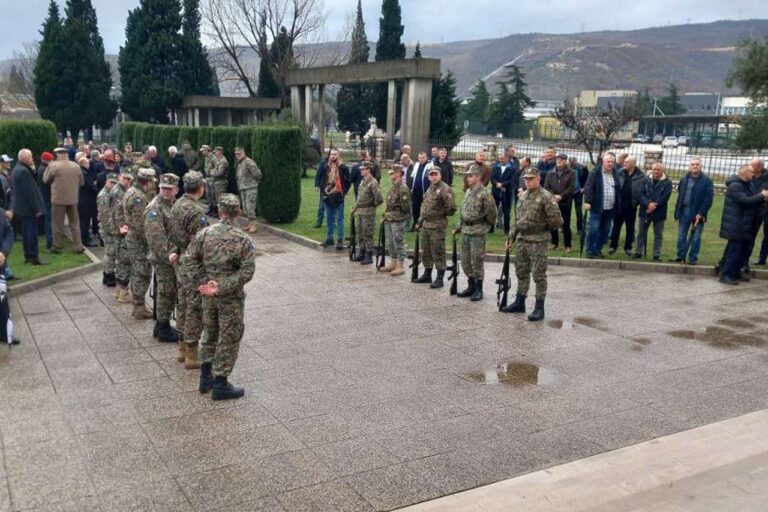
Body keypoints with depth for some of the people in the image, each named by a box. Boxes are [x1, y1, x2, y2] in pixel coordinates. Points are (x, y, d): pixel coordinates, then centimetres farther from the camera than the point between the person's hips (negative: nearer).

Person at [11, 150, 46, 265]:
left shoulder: (17, 169, 12)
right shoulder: (24, 171, -21)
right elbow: (30, 192, -22)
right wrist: (36, 208, -20)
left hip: (21, 206, 10)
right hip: (29, 207, -10)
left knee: (26, 231, 14)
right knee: (32, 232, -5)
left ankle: (27, 255, 19)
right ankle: (34, 256, -2)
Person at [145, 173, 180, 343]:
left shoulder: (174, 204, 11)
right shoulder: (154, 209, -16)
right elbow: (156, 239, -22)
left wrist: (177, 252, 10)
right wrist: (170, 256, -24)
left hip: (173, 256, 9)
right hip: (162, 258, -9)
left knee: (171, 292, 16)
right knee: (166, 292, -1)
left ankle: (161, 326, 28)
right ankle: (164, 331, 10)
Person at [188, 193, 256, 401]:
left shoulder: (205, 233, -3)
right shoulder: (244, 240, -14)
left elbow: (190, 258, -3)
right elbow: (247, 271, -20)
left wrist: (202, 282, -3)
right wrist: (222, 287, -19)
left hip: (209, 296, 5)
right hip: (231, 297, -5)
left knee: (211, 333, 21)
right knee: (228, 339, 6)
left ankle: (206, 378, 31)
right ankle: (220, 385, 13)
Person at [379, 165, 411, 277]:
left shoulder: (403, 188, -15)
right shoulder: (392, 187, 13)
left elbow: (406, 206, -18)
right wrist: (385, 216, 19)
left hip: (398, 220, -9)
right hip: (389, 220, 9)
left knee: (399, 243, -4)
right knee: (390, 243, 15)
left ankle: (400, 267, 2)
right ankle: (393, 264, 26)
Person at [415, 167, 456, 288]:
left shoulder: (446, 189, -10)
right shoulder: (429, 189, 16)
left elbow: (451, 209, -12)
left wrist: (439, 213, -12)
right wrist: (420, 220, 22)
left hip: (437, 226, -8)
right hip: (425, 225, 8)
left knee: (438, 253, -3)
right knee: (426, 252, 16)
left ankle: (439, 278, 3)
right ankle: (427, 274, 28)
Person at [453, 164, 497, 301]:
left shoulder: (485, 194, -14)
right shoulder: (468, 192, 12)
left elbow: (491, 213, -12)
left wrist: (485, 225, -1)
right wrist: (458, 227, 18)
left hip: (478, 232, -8)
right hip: (466, 231, 8)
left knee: (476, 262, -2)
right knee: (465, 261, 12)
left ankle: (478, 290, 8)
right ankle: (471, 287, 24)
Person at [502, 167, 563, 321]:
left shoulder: (546, 197, -14)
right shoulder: (522, 196, 10)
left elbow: (557, 220, -16)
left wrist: (543, 228, -2)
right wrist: (511, 237, 14)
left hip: (538, 242, -8)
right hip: (523, 240, 8)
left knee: (539, 274, -2)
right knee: (521, 272, 15)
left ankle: (539, 308, 5)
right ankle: (519, 303, 27)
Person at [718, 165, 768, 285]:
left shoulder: (746, 185, 18)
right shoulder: (735, 185, -15)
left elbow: (753, 201, 18)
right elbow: (745, 201, -25)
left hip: (744, 226, 10)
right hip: (735, 226, -10)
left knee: (743, 250, 14)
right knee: (734, 250, -10)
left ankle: (736, 273, 23)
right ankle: (725, 275, -5)